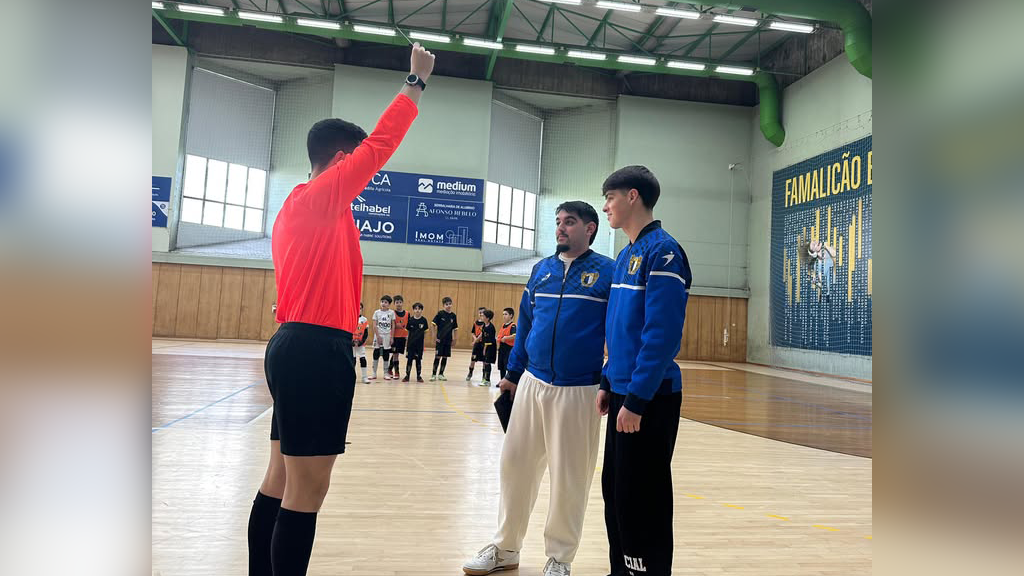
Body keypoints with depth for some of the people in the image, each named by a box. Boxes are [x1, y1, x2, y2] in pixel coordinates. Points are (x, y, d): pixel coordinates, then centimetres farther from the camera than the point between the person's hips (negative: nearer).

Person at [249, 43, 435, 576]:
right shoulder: (318, 197, -10)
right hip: (316, 353, -10)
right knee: (306, 491, -4)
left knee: (282, 481, 16)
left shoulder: (301, 205, 19)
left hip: (297, 348, 10)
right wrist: (416, 81, -3)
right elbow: (381, 144, -13)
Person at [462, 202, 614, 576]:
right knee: (515, 465, 10)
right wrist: (512, 374, 13)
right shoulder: (541, 269, 9)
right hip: (532, 385, 5)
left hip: (579, 391, -4)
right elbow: (525, 325, 14)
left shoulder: (607, 272, -4)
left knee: (569, 478, 6)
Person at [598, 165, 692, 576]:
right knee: (614, 488, 17)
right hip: (624, 392, 9)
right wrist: (609, 383, 14)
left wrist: (637, 399, -22)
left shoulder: (662, 251, -14)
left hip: (650, 398, -9)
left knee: (641, 498, 1)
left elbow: (662, 334, -21)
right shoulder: (626, 255, 13)